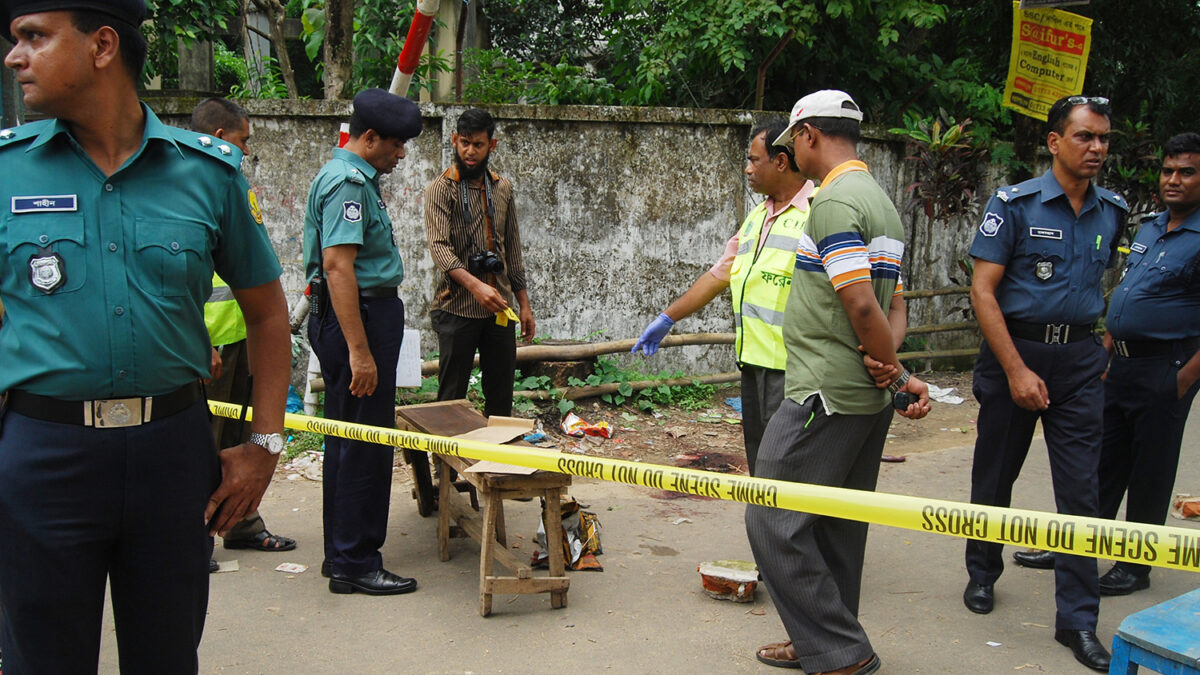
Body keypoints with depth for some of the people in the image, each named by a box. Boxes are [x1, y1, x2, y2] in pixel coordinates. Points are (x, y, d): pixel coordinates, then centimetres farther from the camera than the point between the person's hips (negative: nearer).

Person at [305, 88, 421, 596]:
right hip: (357, 318, -11)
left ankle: (341, 553, 25)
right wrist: (358, 350, -28)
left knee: (348, 440, 15)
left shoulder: (356, 178, 18)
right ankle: (354, 564, 4)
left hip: (369, 313, 11)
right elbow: (337, 264, -25)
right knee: (364, 443, -5)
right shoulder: (348, 183, -16)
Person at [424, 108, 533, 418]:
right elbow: (440, 247, -18)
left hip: (499, 309, 5)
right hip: (457, 308, -5)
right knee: (452, 395, 1)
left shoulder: (502, 188, 13)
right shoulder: (441, 189, -5)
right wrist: (475, 285, -33)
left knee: (501, 397, 10)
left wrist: (524, 302, 13)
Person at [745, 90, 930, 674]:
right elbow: (894, 307, 14)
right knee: (836, 527, 16)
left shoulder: (834, 200, -15)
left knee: (774, 522, -3)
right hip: (869, 400, 10)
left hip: (827, 396, -10)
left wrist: (897, 375, -10)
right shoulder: (880, 201, 17)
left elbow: (861, 304, -22)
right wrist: (891, 368, -2)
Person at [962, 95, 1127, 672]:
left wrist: (1096, 346, 15)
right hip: (1014, 349, -3)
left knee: (1080, 489, 0)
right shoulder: (1015, 204, -8)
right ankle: (982, 574, 34)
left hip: (1079, 359, 3)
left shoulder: (1112, 212, 7)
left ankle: (1077, 619, 8)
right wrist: (1017, 369, -17)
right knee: (995, 473, 11)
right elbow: (983, 290, -12)